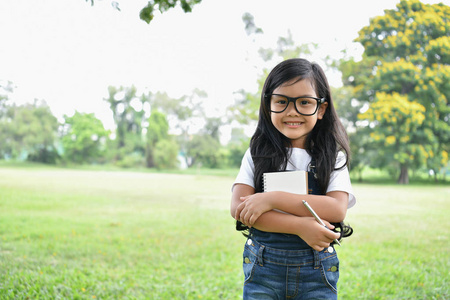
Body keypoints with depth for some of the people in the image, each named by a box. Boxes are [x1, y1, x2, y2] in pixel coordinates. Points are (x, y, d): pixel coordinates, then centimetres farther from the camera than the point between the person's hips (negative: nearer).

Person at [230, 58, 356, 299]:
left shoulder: (333, 158, 2)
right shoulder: (257, 154, 3)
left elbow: (337, 209, -13)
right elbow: (238, 208, -9)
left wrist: (272, 199, -18)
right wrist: (300, 226, -19)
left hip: (316, 271, 0)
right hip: (263, 269, 0)